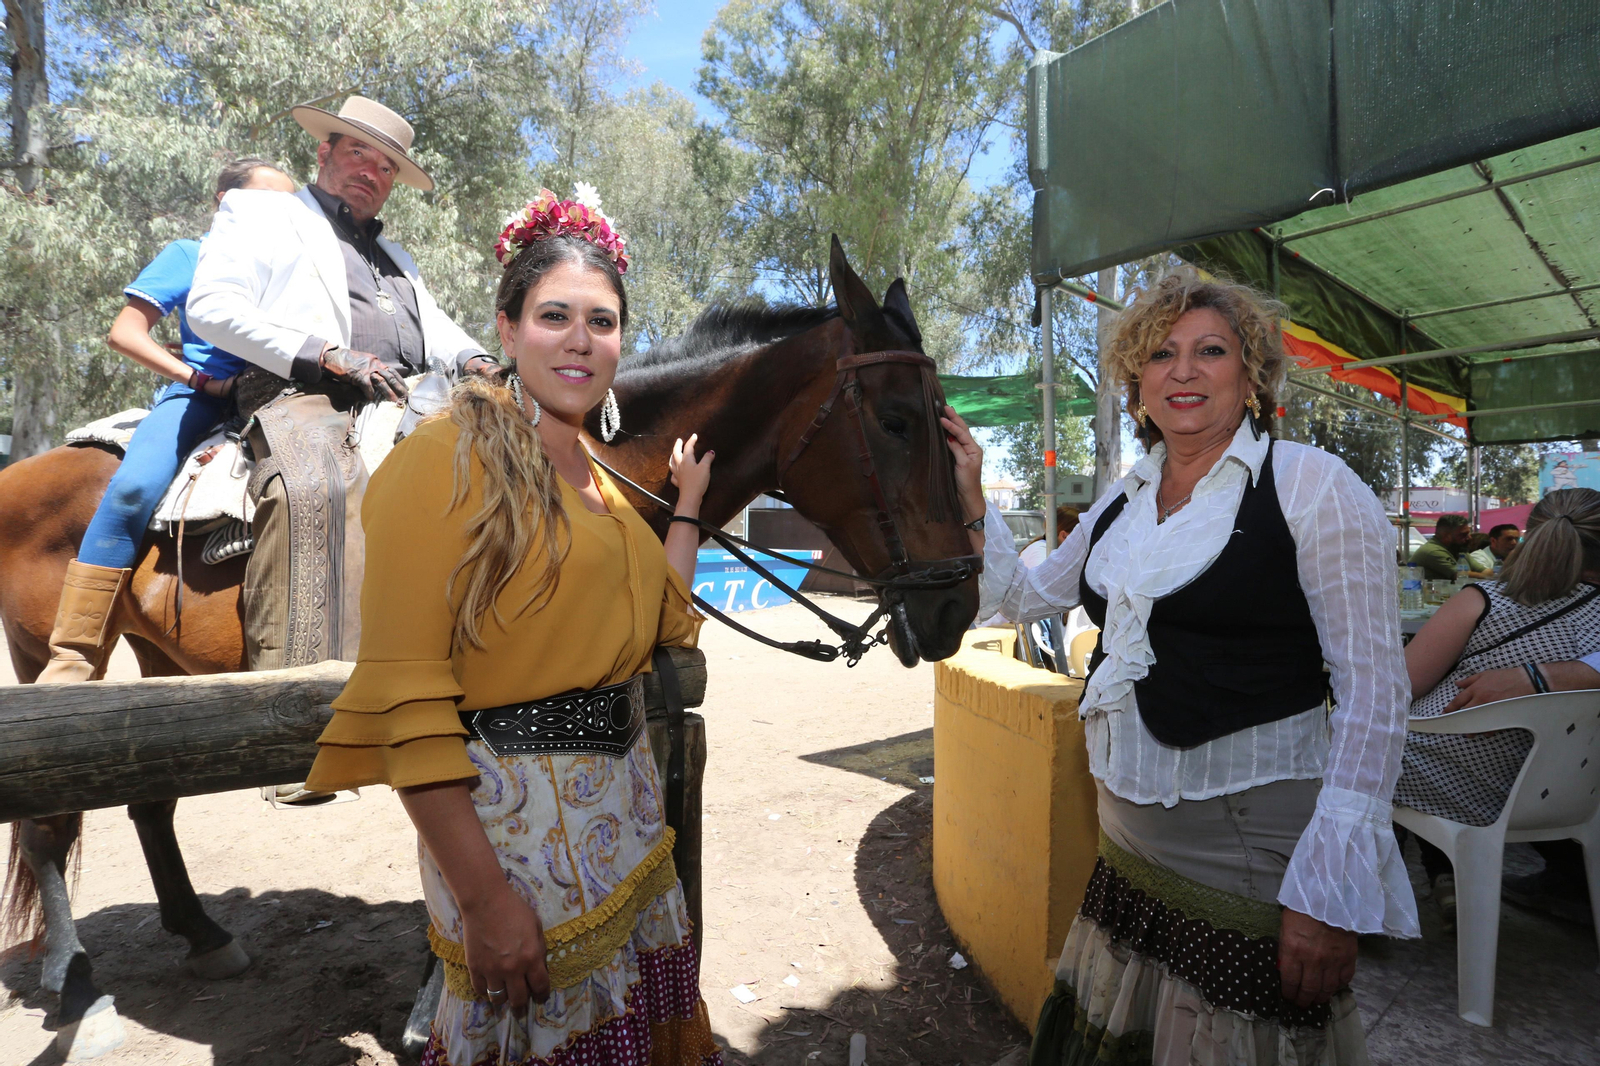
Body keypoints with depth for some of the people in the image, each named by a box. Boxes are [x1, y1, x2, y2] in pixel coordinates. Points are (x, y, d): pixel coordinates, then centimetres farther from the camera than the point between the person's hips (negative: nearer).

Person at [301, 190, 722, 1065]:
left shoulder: (597, 475, 10)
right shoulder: (447, 457, -14)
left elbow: (665, 622, 17)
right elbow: (406, 695, -19)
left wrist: (690, 501, 14)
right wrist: (483, 896, -20)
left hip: (626, 802, 8)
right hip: (513, 815, -7)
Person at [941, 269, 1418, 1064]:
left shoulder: (1312, 486, -12)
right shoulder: (1123, 501, 7)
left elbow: (1374, 691, -15)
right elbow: (1022, 597, 16)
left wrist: (1331, 893, -18)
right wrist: (968, 498, 3)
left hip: (1251, 841, -6)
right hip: (1128, 840, 6)